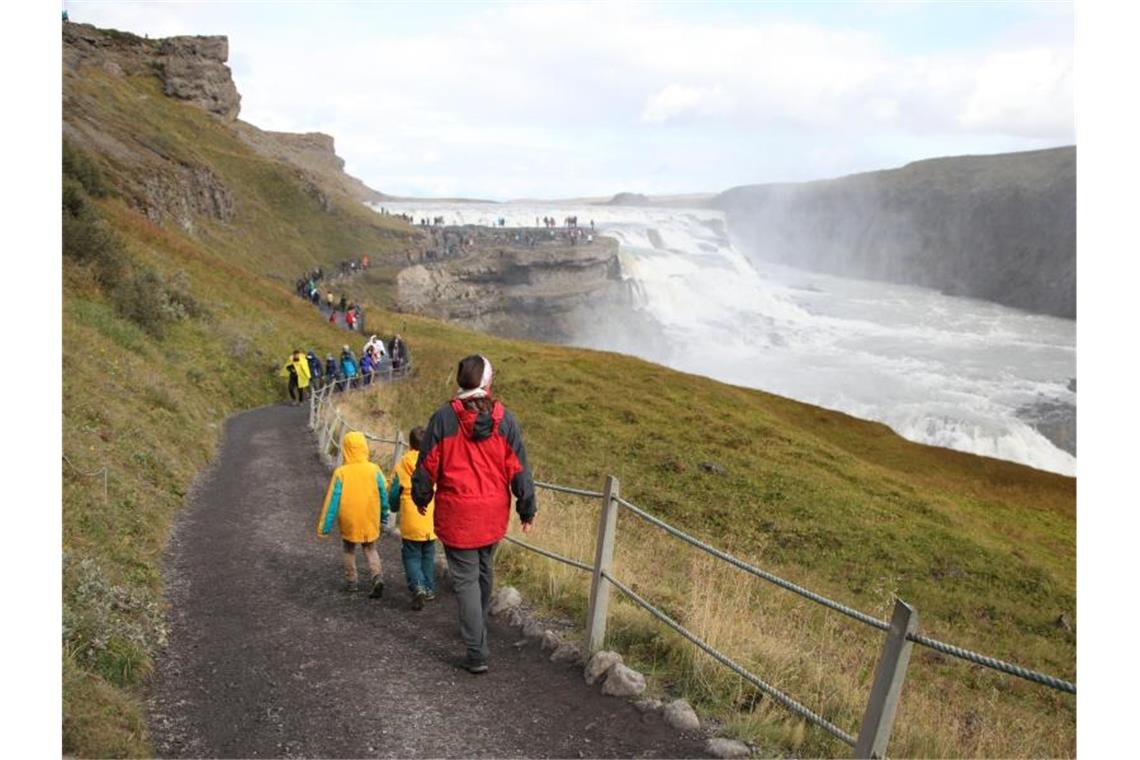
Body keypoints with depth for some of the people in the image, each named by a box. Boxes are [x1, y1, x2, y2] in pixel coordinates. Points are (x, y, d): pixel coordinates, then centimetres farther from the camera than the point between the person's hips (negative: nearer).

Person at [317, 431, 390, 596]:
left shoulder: (340, 473, -14)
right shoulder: (374, 469, -9)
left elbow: (332, 500, -10)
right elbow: (384, 495, 0)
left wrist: (324, 527, -3)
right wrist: (384, 517, 15)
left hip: (348, 522, -1)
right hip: (370, 521, 1)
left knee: (349, 550, 21)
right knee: (370, 548, 17)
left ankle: (351, 581, 28)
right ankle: (376, 576, -3)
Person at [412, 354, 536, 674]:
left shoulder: (444, 417, -12)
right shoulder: (504, 419, -6)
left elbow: (427, 464, -4)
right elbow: (518, 468, -2)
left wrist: (421, 497, 13)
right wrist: (527, 509, 8)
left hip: (457, 515, -3)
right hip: (494, 515, 3)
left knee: (466, 578, 4)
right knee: (484, 571, 23)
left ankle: (477, 652, 2)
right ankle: (477, 627, 45)